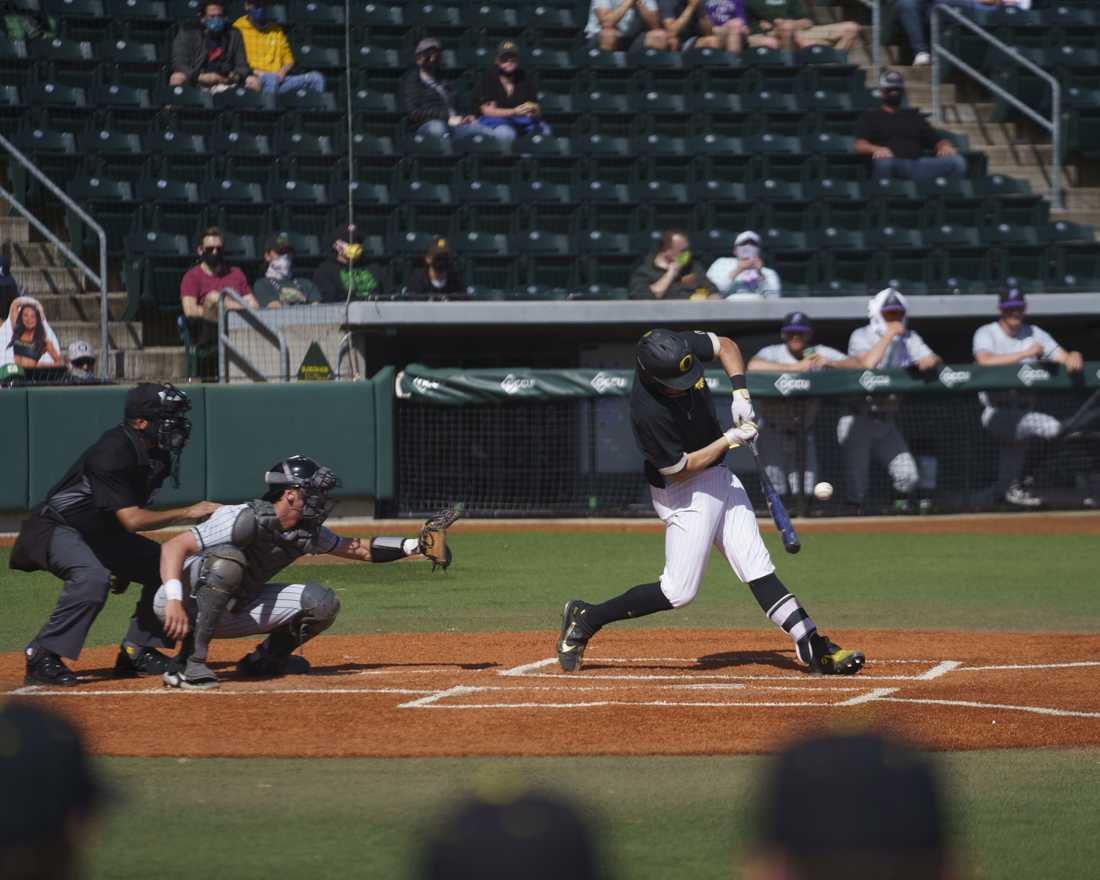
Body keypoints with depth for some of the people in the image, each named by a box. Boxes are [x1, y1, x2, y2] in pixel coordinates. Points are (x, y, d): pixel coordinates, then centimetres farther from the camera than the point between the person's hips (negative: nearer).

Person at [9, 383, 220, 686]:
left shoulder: (158, 457, -1)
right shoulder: (112, 453, -29)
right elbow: (131, 519, -33)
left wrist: (124, 565, 15)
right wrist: (187, 512, -30)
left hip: (100, 534, 9)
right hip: (54, 528, -9)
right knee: (92, 577, -36)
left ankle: (137, 650, 10)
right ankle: (42, 658, -27)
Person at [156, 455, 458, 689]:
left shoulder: (307, 533, -3)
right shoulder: (246, 520, -28)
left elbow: (360, 549, 8)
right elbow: (173, 547, -33)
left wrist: (416, 545, -3)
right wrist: (174, 601, -46)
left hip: (227, 613, 7)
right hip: (182, 604, -7)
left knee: (321, 602, -8)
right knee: (227, 558, -39)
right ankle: (188, 663, -36)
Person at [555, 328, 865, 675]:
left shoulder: (680, 350, -14)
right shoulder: (648, 412, -33)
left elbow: (726, 346, 7)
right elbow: (679, 469, -22)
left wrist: (740, 393, -8)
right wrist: (731, 439, -19)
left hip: (719, 478, 8)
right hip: (684, 492, -7)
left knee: (757, 566, 5)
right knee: (678, 592, -8)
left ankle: (812, 646, 2)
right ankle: (585, 620, 5)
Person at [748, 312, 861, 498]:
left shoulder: (820, 354, 0)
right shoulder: (773, 353, -9)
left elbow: (856, 365, -9)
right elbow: (753, 366, -32)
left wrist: (829, 363, -27)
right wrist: (795, 367, -32)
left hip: (807, 430, 3)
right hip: (776, 431, -3)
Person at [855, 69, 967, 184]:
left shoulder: (913, 116, 31)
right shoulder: (871, 116, 22)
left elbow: (937, 141, 25)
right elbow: (860, 145, 6)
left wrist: (945, 147, -2)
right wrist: (876, 149, -19)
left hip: (919, 165, 3)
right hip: (893, 166, -3)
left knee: (956, 161, -25)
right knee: (883, 161, -43)